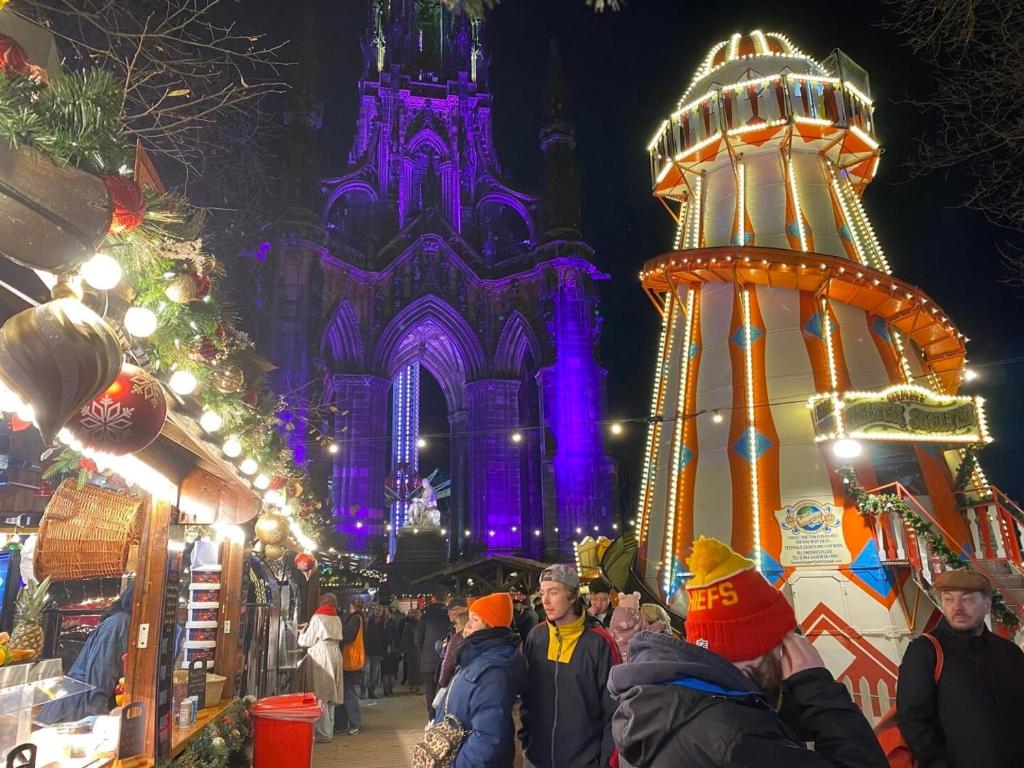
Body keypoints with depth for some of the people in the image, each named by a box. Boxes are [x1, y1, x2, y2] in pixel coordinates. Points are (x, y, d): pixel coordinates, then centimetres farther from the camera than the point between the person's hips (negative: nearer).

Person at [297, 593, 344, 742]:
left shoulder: (318, 618, -9)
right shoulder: (337, 619, 10)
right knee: (330, 694, 14)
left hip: (321, 658, -7)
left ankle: (323, 733, 1)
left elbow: (307, 642, -4)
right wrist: (310, 629, 20)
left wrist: (302, 634, 17)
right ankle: (329, 730, 21)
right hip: (335, 656, 7)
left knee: (320, 696, -1)